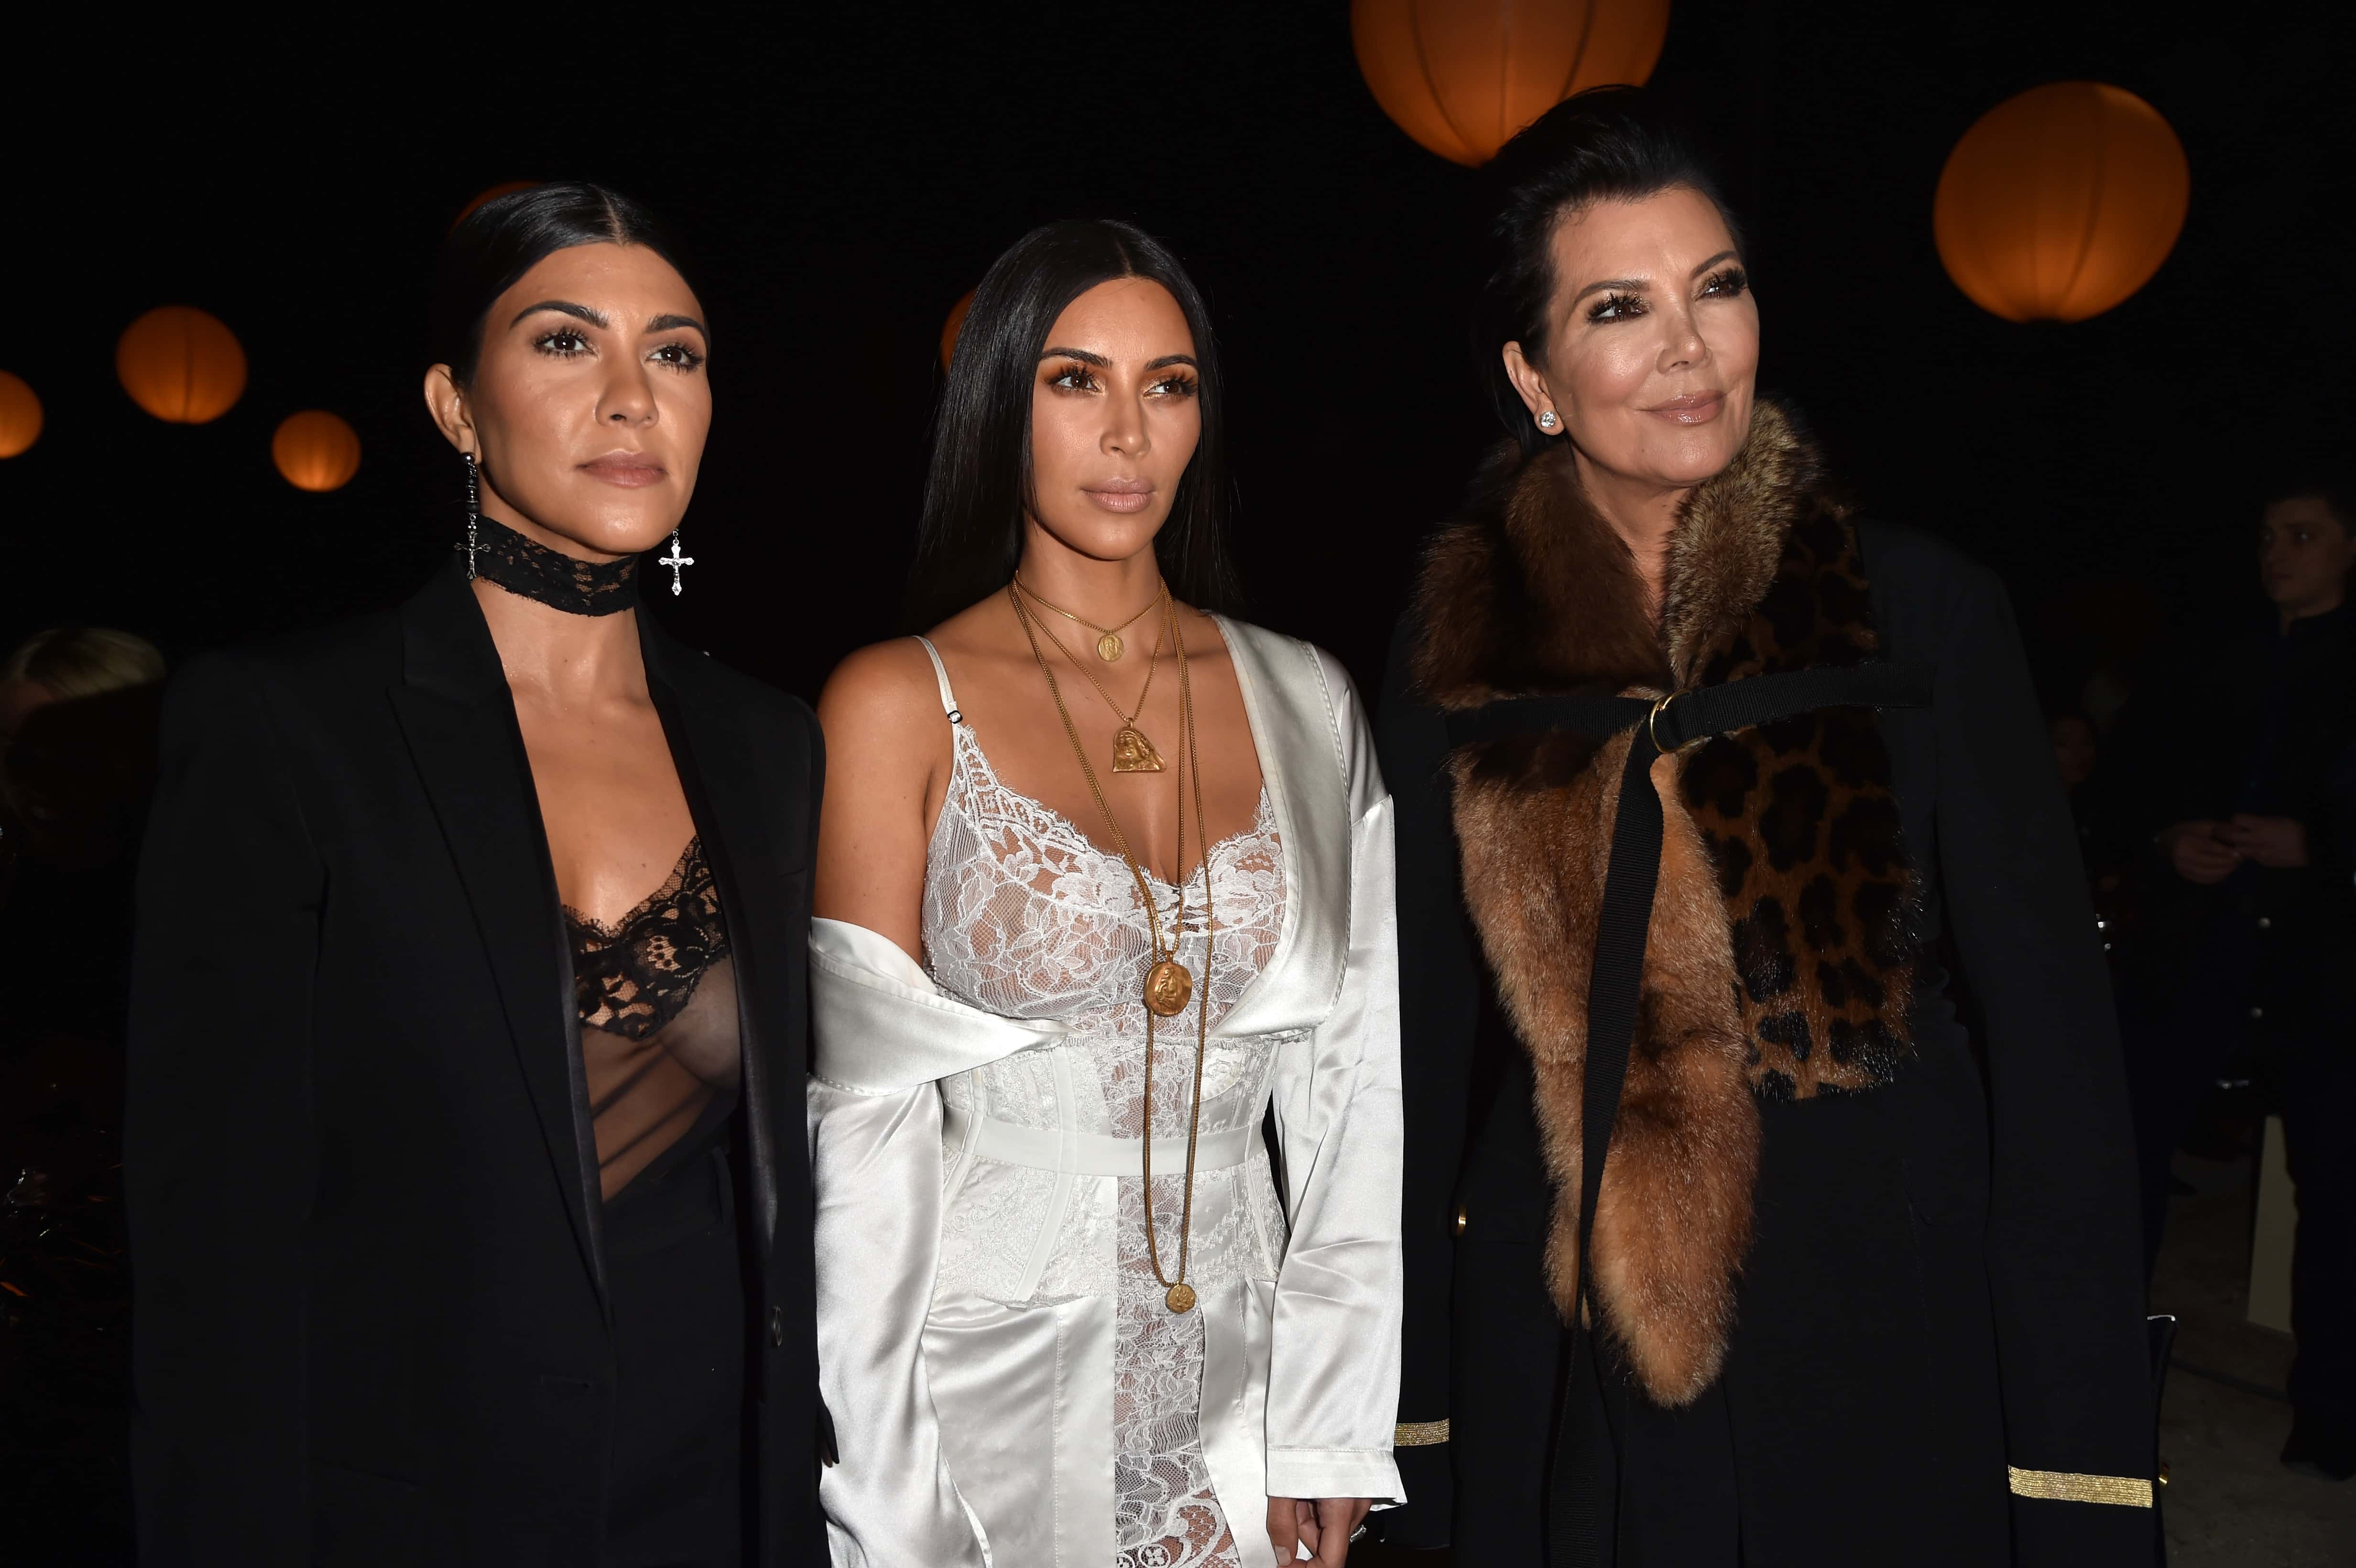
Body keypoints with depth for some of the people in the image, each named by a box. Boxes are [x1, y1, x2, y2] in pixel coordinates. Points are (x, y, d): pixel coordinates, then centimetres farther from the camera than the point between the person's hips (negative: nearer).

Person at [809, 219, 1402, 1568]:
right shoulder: (898, 703, -7)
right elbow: (864, 1127, -9)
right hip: (993, 1378, -3)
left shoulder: (1306, 701, 2)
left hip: (1240, 1378, 3)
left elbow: (1352, 1088, 2)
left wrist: (1330, 1438, -1)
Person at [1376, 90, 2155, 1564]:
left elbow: (2051, 1025, -6)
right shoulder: (1463, 648, -1)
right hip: (1566, 1373, 1)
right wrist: (1418, 1415, 3)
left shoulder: (1921, 609, -6)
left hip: (1885, 1339, -1)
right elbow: (1433, 1033, 3)